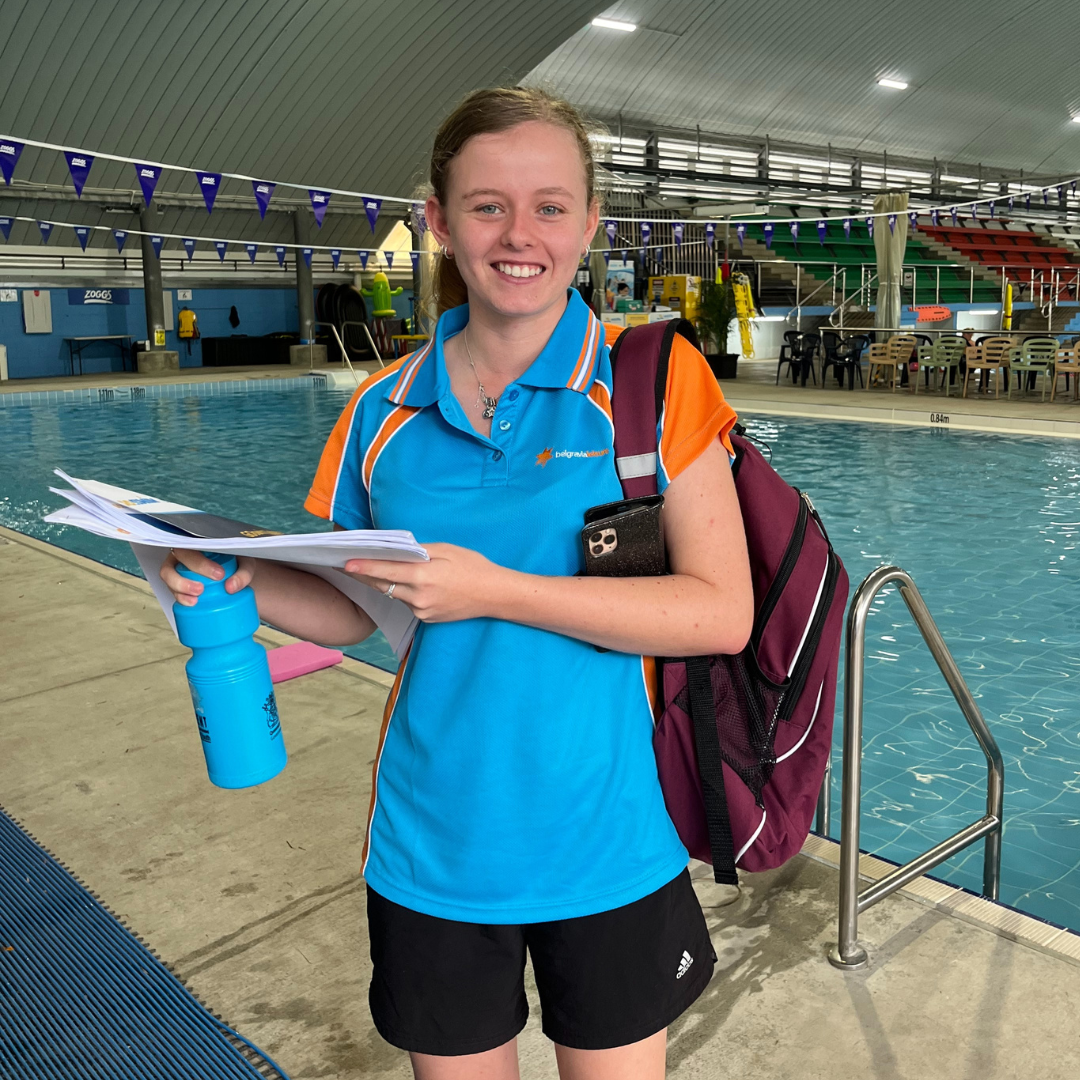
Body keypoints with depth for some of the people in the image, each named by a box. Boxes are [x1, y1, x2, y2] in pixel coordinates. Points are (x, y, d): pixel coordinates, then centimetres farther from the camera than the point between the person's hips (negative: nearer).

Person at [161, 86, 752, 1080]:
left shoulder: (652, 379, -9)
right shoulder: (386, 410, 1)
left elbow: (724, 614, -15)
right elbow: (354, 612, 8)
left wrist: (497, 590, -23)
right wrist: (234, 579, -11)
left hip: (604, 842, -2)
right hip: (434, 845, 3)